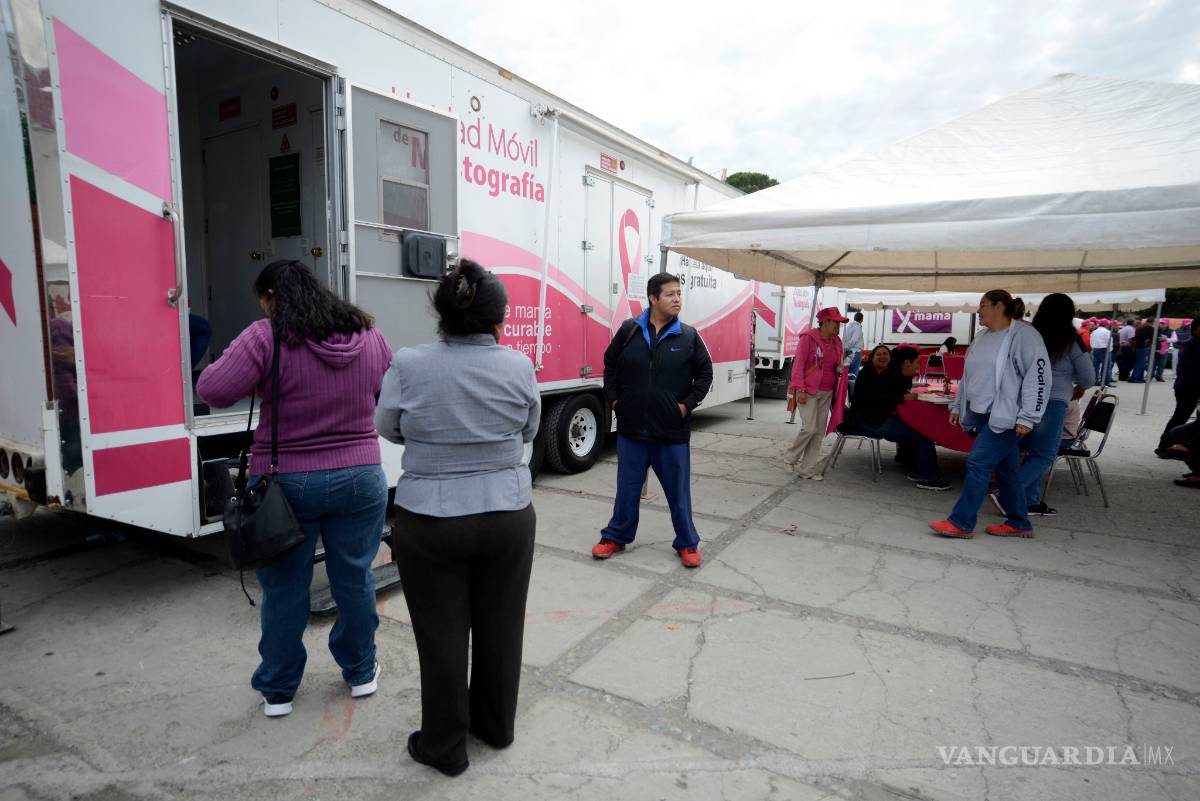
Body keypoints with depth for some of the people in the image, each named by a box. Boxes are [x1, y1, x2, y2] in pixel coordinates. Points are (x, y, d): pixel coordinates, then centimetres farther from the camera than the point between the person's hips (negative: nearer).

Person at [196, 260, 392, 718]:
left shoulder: (267, 337, -12)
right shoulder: (369, 336, 2)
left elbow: (213, 390, -18)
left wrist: (257, 385, 0)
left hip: (285, 483, -3)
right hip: (360, 478, 3)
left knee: (283, 589, 14)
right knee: (354, 580, 16)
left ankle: (277, 690, 29)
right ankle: (361, 672, 33)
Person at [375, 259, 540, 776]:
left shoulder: (408, 365, -12)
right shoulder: (519, 366, -8)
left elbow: (389, 429, 3)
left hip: (430, 521, -1)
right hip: (509, 516, 2)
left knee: (441, 633, 13)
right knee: (500, 626, 18)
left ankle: (445, 746, 29)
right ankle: (497, 726, 38)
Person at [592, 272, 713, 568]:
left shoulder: (689, 336, -2)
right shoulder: (629, 330, 0)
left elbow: (704, 373, 5)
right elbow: (610, 365, 10)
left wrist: (688, 404, -3)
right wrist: (613, 399, 4)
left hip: (673, 432, 0)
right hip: (631, 428, 1)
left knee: (678, 491, 10)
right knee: (627, 488, 13)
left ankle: (687, 543, 27)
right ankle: (616, 537, 31)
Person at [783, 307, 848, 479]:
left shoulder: (836, 342, 11)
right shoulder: (808, 337, -8)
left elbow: (837, 366, 17)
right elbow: (798, 364, -11)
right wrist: (800, 389, -16)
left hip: (826, 393, 7)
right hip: (808, 391, -7)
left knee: (819, 431, 5)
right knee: (810, 428, -12)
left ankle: (808, 469, 12)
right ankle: (790, 457, 12)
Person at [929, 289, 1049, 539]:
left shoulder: (1023, 335, -10)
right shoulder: (982, 338, 16)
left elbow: (1038, 377, -15)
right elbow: (969, 376, 23)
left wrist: (1027, 417, -18)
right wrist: (957, 405, 19)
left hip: (1004, 417, -8)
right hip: (981, 415, 8)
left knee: (978, 464, -12)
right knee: (1006, 469, 13)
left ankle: (961, 523, -6)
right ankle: (1019, 523, 23)